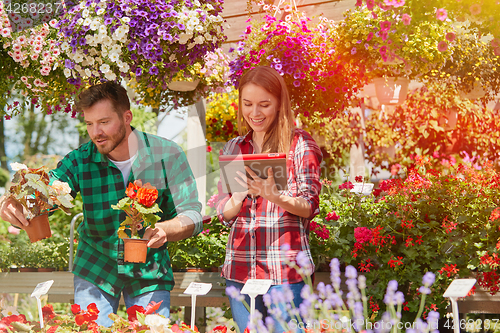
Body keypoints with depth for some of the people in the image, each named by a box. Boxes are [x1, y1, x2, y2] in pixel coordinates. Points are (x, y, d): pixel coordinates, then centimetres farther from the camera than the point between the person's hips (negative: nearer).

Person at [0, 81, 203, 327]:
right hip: (94, 270, 1)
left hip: (149, 276, 0)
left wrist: (165, 230, -37)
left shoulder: (167, 155, -13)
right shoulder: (79, 161, -10)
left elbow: (192, 215, -14)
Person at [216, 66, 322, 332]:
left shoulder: (300, 144, 0)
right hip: (239, 268, 4)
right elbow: (224, 212, 9)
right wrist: (244, 192, -13)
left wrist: (273, 196, -25)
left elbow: (309, 207, -6)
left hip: (285, 269, -4)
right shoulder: (233, 149, 13)